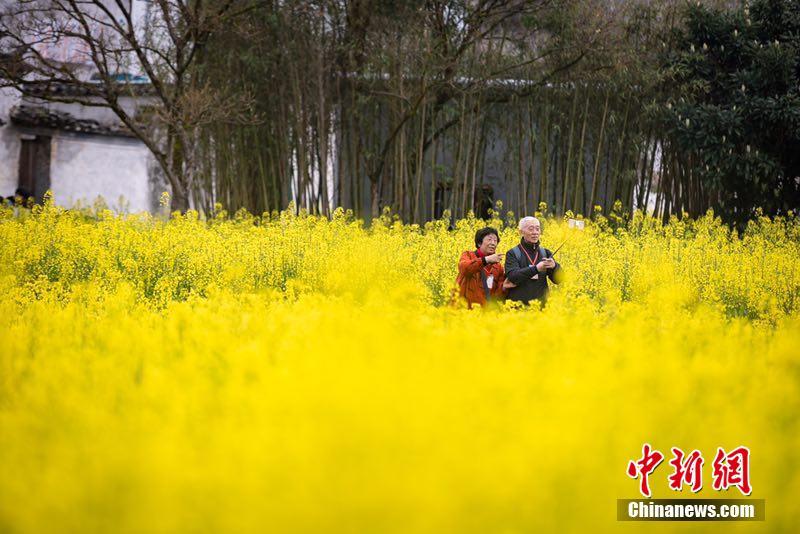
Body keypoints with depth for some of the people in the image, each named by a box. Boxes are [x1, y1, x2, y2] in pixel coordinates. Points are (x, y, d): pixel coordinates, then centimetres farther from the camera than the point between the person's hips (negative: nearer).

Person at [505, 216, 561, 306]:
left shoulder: (545, 253, 9)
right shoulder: (513, 254, -1)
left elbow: (558, 279, 3)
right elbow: (512, 277, -16)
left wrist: (554, 266, -18)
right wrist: (536, 269, -24)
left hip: (541, 304, 3)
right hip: (518, 304, -3)